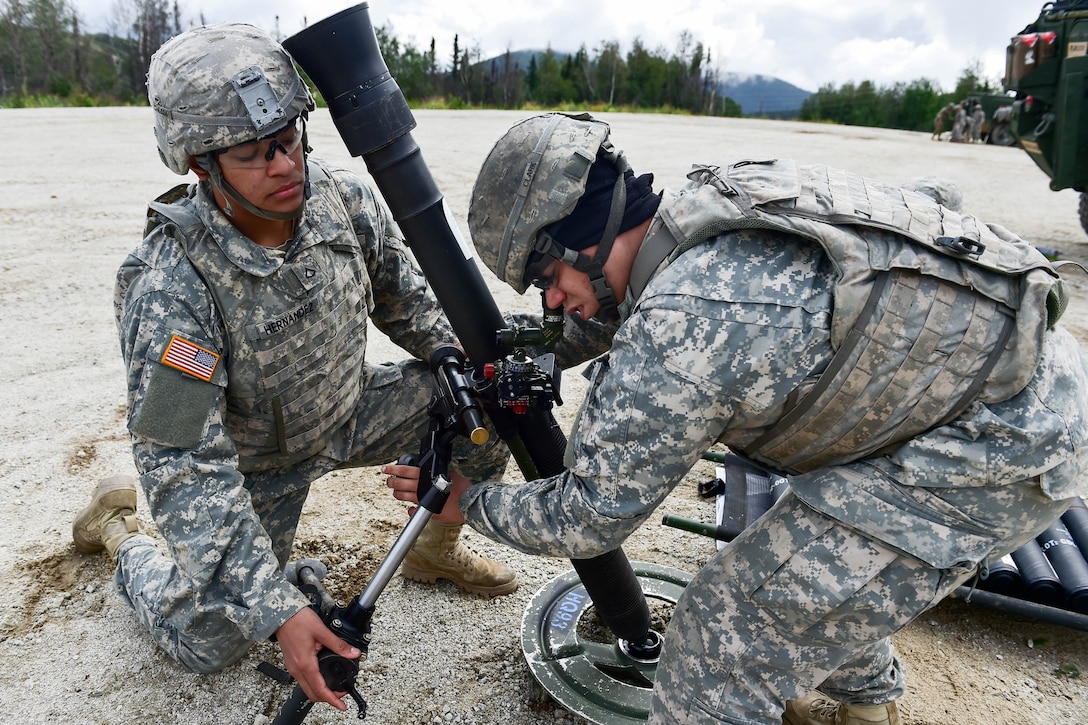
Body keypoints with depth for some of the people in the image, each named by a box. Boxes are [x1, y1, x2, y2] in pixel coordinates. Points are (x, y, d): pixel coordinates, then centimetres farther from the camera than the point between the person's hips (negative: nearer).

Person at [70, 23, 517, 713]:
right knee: (207, 640, -3)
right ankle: (121, 529, 28)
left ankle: (436, 547, 15)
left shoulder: (345, 198, -18)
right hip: (253, 460, -4)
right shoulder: (169, 285, -33)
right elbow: (187, 468, -31)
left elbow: (407, 300, 0)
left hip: (349, 411, 4)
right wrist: (278, 609, -34)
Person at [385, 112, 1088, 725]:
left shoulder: (676, 324, -28)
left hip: (1003, 449, -9)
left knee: (731, 626, -8)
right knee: (823, 552, 28)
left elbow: (589, 518, -14)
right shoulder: (716, 209, -2)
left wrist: (469, 500, 1)